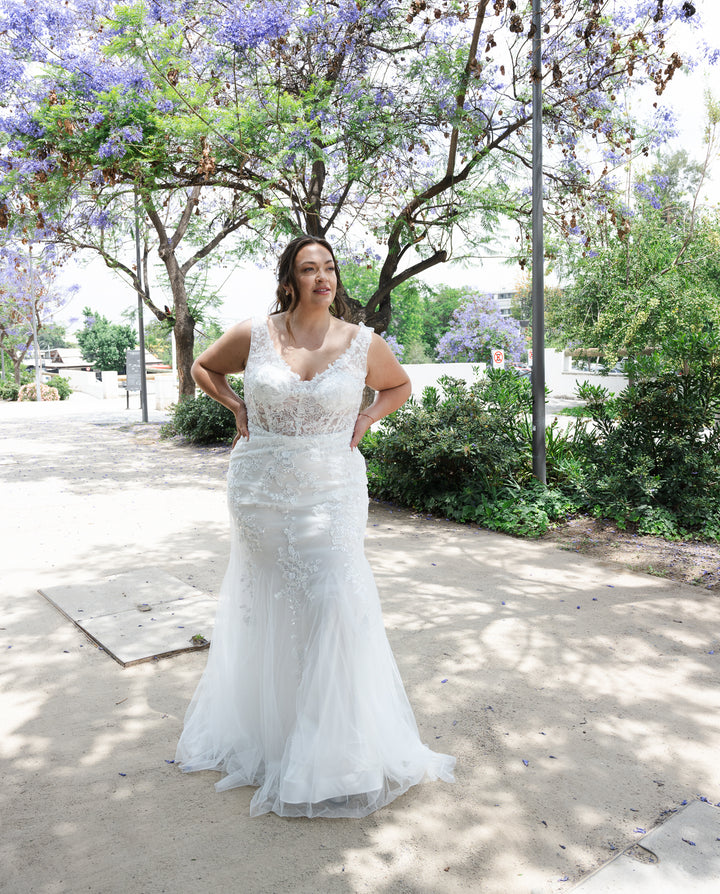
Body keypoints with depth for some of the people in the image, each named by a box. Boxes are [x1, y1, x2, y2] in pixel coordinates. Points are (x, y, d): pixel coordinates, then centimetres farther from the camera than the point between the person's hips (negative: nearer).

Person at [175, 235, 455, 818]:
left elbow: (400, 386, 17)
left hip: (331, 492, 0)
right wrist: (238, 409, 2)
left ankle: (338, 747, 14)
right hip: (260, 490, 1)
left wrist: (364, 420, 1)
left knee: (333, 605, -4)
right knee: (266, 610, 11)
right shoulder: (254, 335, -3)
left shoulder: (363, 344, -3)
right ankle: (264, 728, 33)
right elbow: (204, 368, 16)